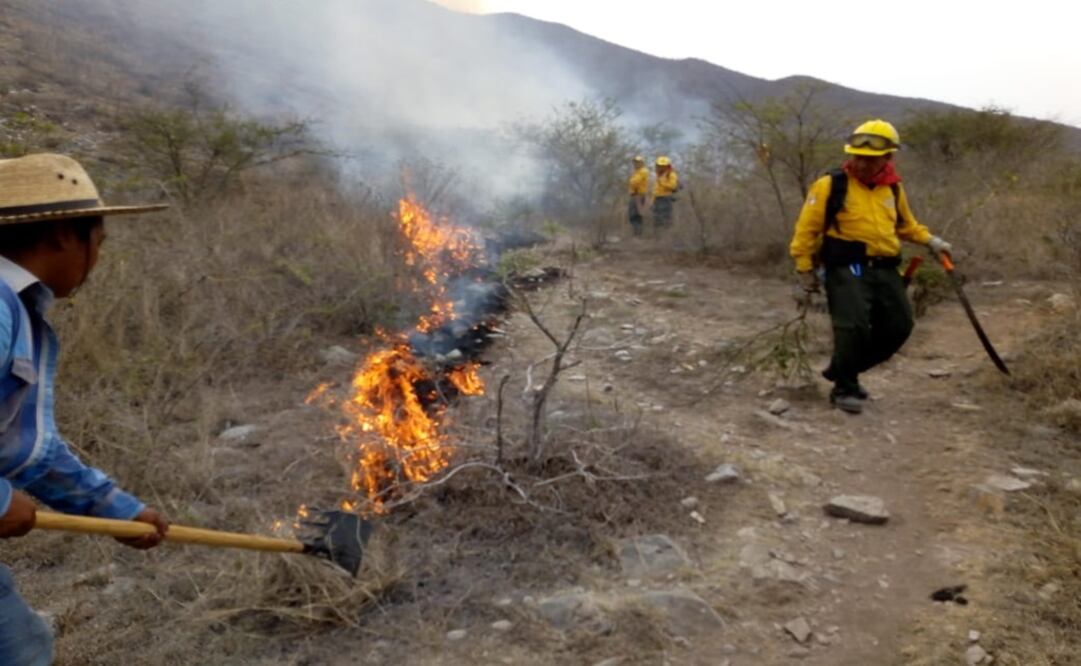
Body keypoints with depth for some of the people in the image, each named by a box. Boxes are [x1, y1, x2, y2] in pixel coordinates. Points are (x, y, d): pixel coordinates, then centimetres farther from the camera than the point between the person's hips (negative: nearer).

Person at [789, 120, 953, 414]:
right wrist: (805, 268, -5)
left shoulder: (893, 189, 12)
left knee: (898, 326, 8)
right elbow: (807, 228, -4)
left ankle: (842, 371, 23)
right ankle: (844, 387, 3)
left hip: (885, 269, 7)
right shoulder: (831, 185, -6)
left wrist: (930, 240, 14)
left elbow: (906, 225, 28)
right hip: (846, 268, -6)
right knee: (854, 326, -18)